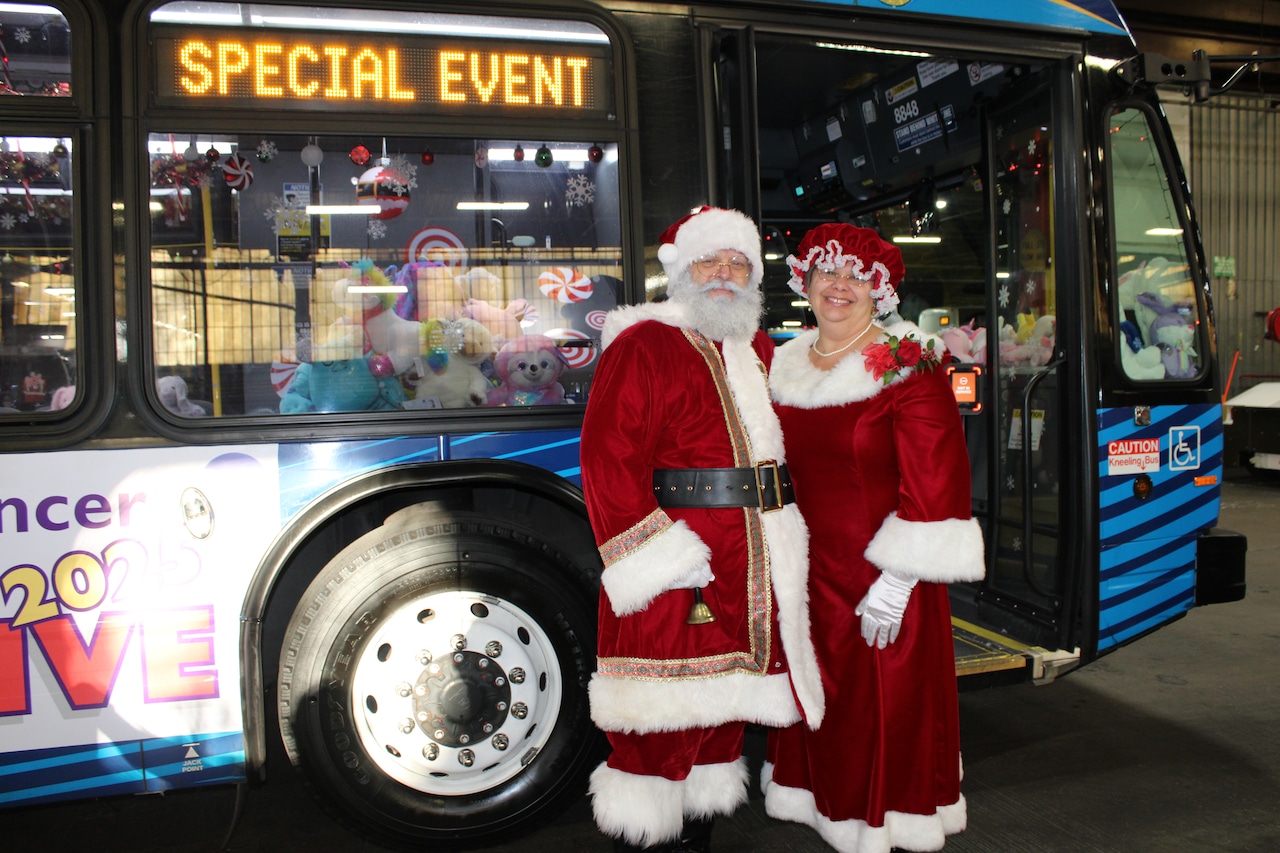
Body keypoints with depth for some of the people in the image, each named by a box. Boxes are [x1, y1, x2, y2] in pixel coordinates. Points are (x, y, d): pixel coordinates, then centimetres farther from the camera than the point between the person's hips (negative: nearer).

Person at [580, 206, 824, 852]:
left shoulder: (758, 351, 17)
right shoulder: (641, 345, -7)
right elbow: (608, 457, -16)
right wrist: (659, 558, -21)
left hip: (750, 571, 8)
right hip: (671, 576, -7)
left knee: (722, 710, 16)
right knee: (658, 724, -1)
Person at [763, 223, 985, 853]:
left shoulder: (909, 371, -11)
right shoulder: (784, 368, 8)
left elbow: (934, 482, -15)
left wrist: (896, 581, -18)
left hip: (882, 576, -6)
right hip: (808, 570, 6)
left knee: (889, 704, 4)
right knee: (820, 699, 15)